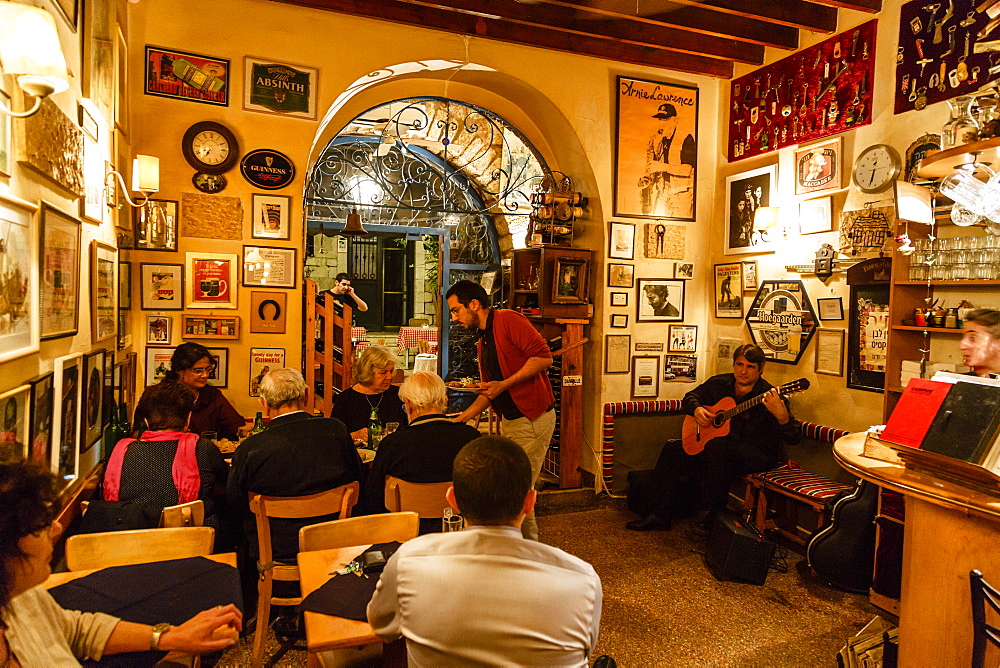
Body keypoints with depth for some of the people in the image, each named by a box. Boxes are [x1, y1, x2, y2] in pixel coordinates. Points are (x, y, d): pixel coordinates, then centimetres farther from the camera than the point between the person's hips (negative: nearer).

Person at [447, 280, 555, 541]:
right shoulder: (483, 341, 18)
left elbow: (544, 356, -21)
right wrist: (460, 418, 16)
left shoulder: (508, 320, -11)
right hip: (510, 420, 10)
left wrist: (504, 385, -20)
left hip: (532, 419, -9)